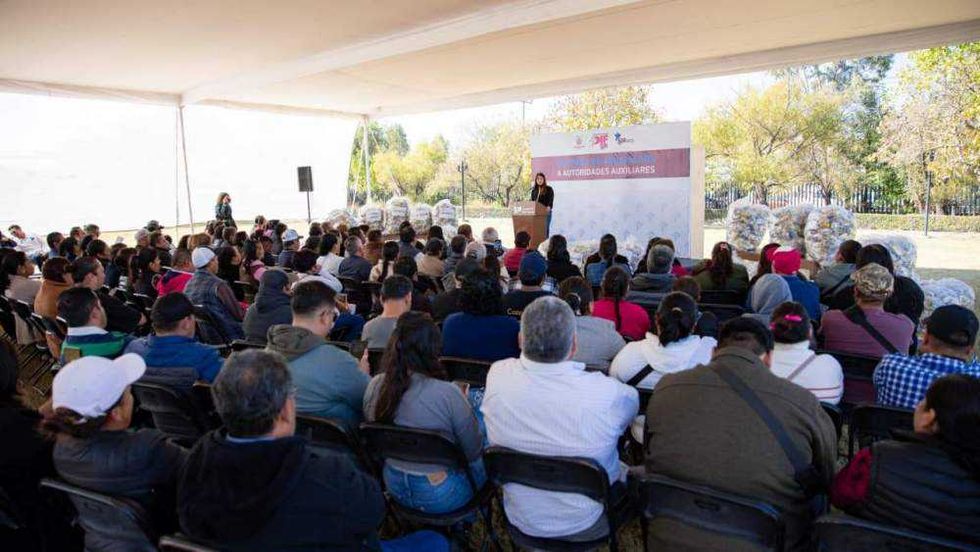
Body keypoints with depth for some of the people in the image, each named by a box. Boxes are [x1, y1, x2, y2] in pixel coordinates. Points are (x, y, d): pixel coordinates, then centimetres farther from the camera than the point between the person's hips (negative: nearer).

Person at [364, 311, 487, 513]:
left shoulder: (374, 386, -13)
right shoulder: (447, 393, -29)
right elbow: (474, 451, -16)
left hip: (394, 486, 6)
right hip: (440, 497, -5)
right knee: (482, 462, 24)